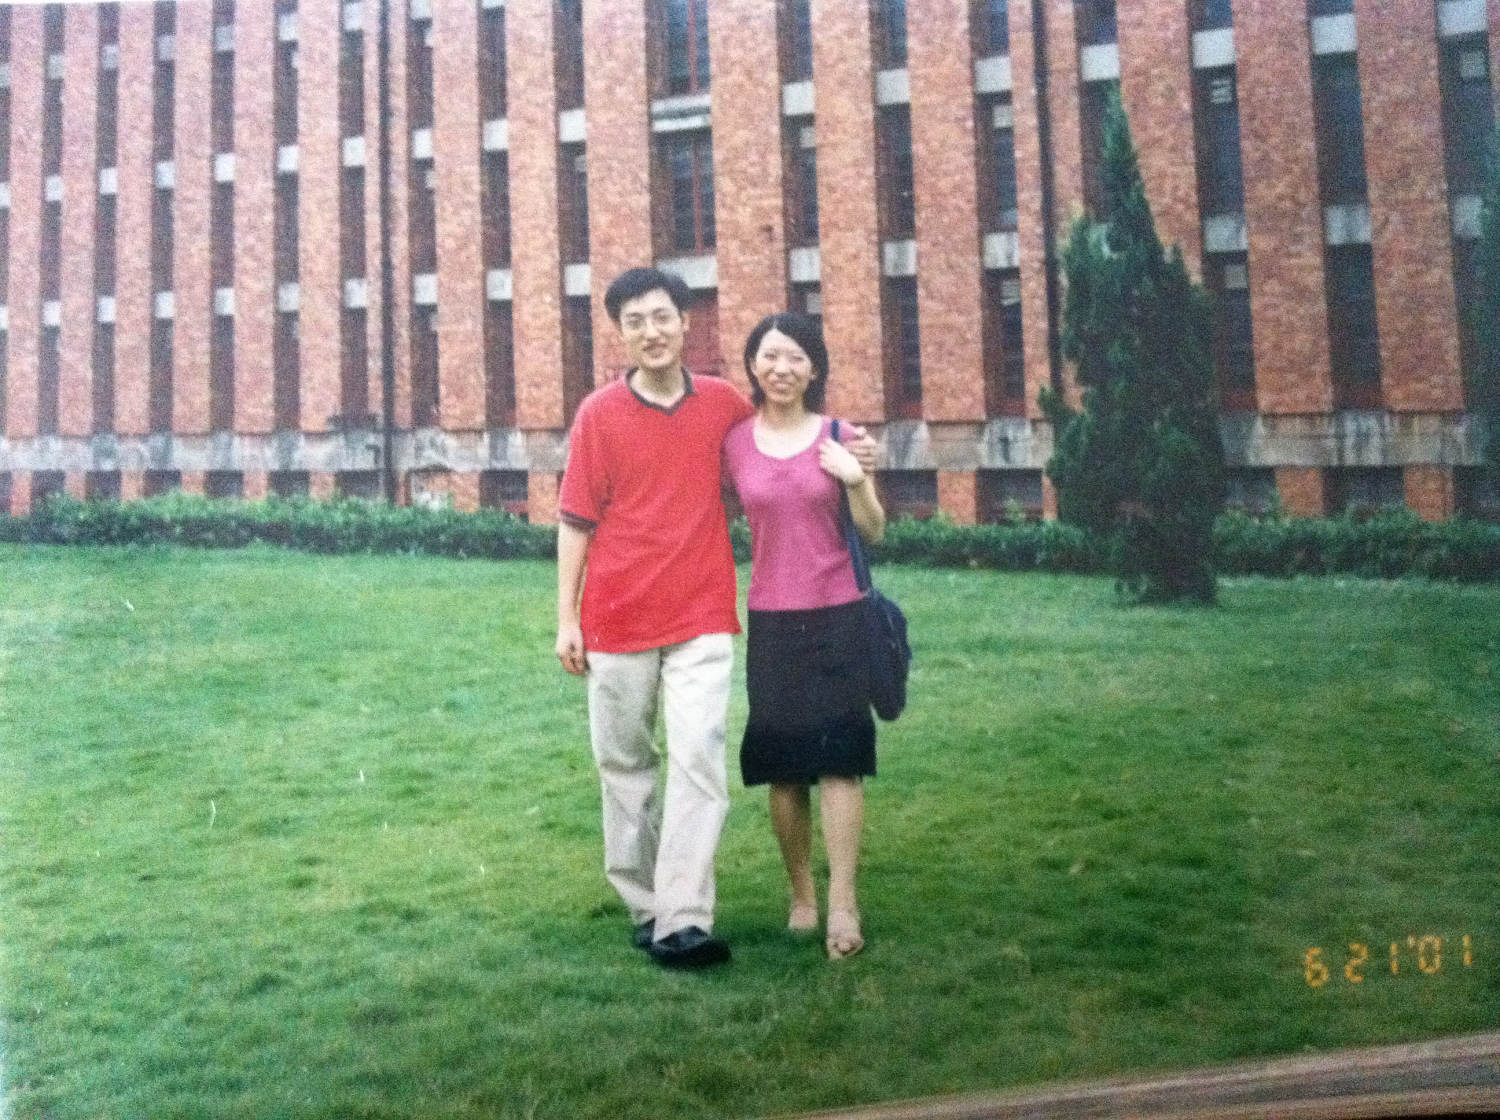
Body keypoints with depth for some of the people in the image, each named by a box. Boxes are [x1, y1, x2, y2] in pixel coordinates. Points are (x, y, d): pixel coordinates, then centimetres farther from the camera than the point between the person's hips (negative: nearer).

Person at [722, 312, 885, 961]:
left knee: (837, 757, -5)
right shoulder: (734, 441, 4)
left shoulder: (837, 437, 2)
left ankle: (841, 905, -3)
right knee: (780, 763, 4)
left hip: (836, 616, -1)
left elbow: (874, 532, 5)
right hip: (771, 620, 1)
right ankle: (800, 894, 19)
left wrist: (856, 479, -11)